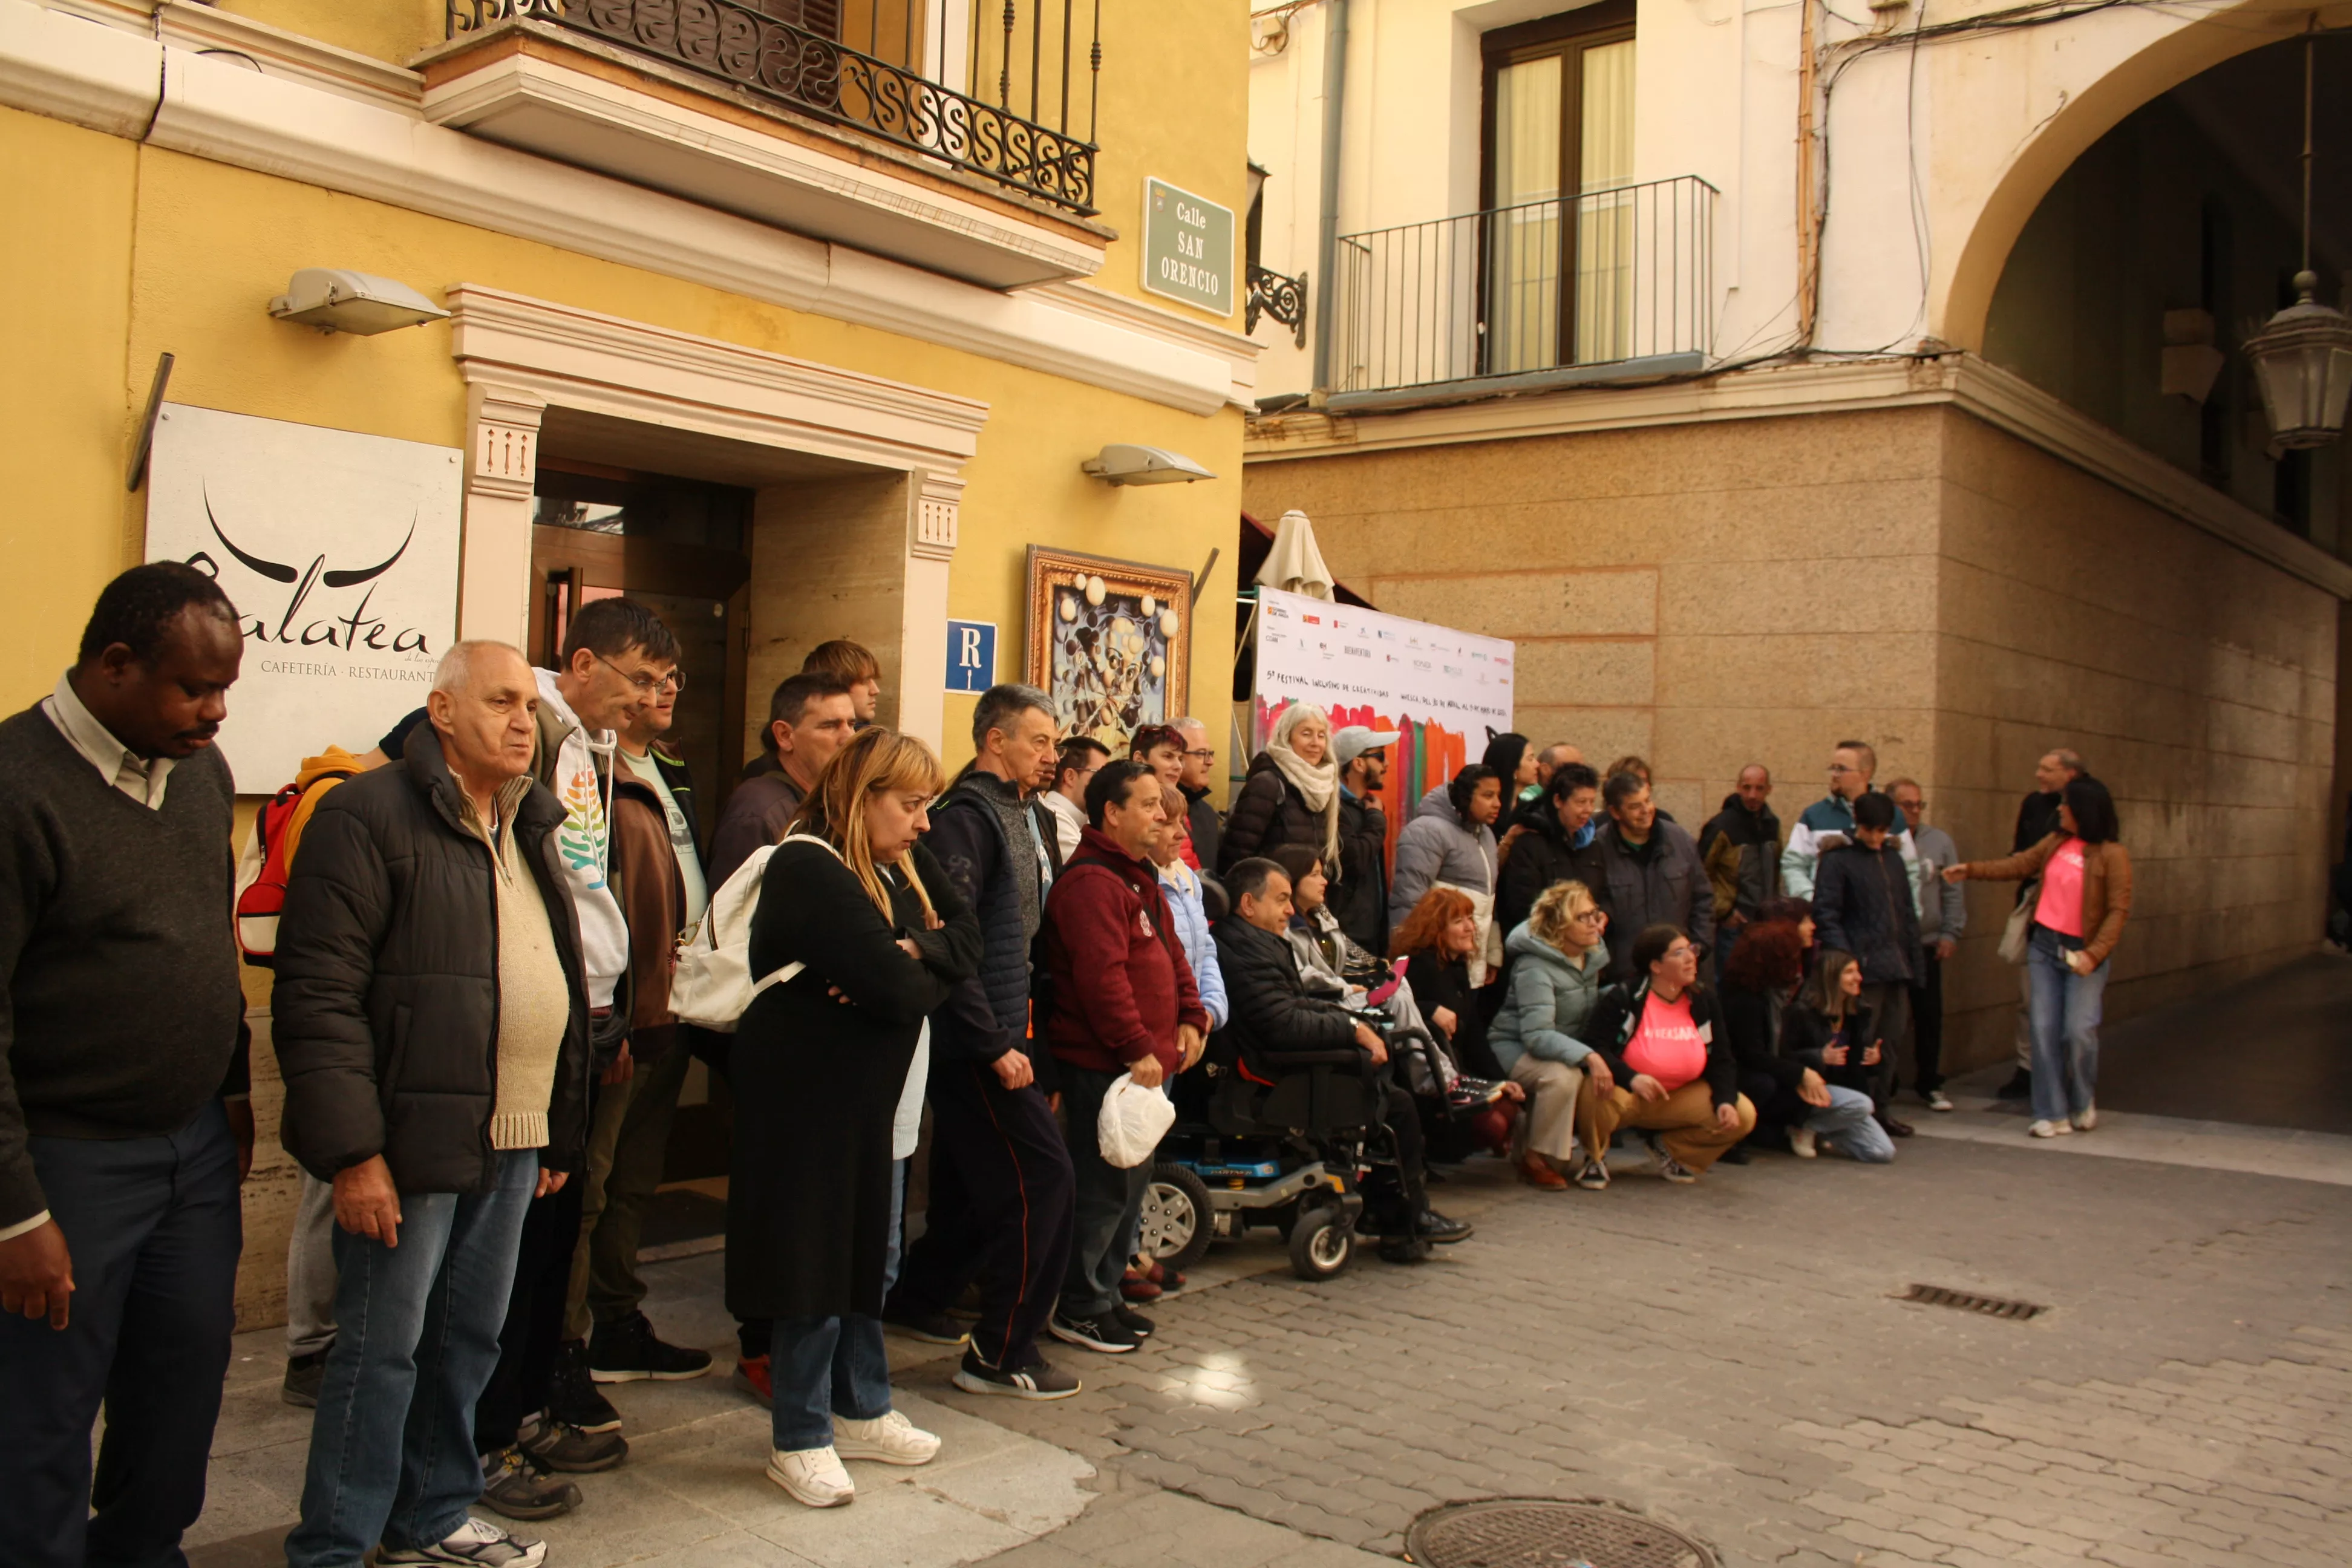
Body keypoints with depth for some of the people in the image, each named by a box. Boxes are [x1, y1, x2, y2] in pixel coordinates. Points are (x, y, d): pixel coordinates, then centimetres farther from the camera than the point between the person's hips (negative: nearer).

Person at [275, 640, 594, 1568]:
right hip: (411, 1143, -7)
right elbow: (318, 994, -15)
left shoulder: (534, 826, 15)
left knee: (471, 1341, 17)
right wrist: (353, 1150, -19)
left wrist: (560, 1132, 19)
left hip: (513, 1144, 8)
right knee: (381, 1350, 2)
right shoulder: (370, 815, -10)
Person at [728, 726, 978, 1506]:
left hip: (873, 1090, 9)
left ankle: (860, 1410, 32)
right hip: (807, 1093, -9)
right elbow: (899, 990, -26)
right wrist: (925, 974, -5)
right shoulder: (808, 870, -20)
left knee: (868, 1251, 17)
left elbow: (966, 939, -1)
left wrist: (909, 956, -19)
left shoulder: (899, 862, 8)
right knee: (816, 1257, 0)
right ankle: (797, 1439, 15)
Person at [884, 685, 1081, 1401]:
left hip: (1001, 1033, 9)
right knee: (1041, 1175, -8)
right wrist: (995, 1046, -22)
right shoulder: (966, 816, -15)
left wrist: (1017, 1036, 12)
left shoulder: (1027, 816, 13)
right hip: (974, 1040, -9)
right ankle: (1001, 1353, 2)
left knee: (973, 1179, 18)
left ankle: (916, 1298, 35)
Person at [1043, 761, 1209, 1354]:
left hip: (1144, 1061, 10)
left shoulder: (1140, 877, 17)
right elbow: (1102, 974, -24)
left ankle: (1106, 1292, 28)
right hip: (1104, 1062, -10)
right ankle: (1078, 1309, 8)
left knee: (1132, 1182, 17)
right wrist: (1137, 1048, -24)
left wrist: (1189, 1017, 8)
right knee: (1106, 1186, -4)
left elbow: (1171, 954, 22)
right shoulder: (1090, 881, -16)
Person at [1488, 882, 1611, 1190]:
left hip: (1569, 1047, 9)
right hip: (1514, 1047, -9)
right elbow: (1537, 1036, -33)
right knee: (1563, 1076, -36)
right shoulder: (1534, 967, -22)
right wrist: (1587, 1055, -42)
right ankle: (1535, 1160, -17)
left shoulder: (1592, 954, 4)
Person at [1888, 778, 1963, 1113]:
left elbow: (1953, 891, 10)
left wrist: (1951, 933, 4)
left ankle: (1929, 1083, 22)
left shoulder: (1939, 841, 7)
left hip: (1926, 944, 3)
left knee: (1929, 1016, 9)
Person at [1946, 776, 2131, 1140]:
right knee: (2044, 1030, 1)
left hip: (2083, 952, -5)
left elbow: (2119, 910, -13)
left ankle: (2083, 1105, 18)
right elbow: (2020, 865, 18)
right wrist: (1971, 870, 17)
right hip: (2045, 946, 5)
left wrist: (2094, 954, -21)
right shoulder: (2056, 841, 6)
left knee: (2079, 1030, -9)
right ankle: (2053, 1115, 7)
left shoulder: (2112, 854, -11)